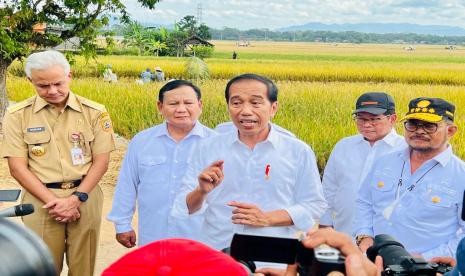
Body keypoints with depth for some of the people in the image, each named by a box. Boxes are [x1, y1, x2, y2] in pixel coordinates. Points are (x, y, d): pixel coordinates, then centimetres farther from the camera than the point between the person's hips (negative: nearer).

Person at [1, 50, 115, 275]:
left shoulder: (94, 112, -1)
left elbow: (101, 161, 0)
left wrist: (76, 198, -11)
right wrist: (53, 200, -11)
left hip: (84, 198, 1)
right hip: (41, 201, 0)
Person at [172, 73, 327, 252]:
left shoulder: (299, 152, 2)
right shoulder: (208, 148, 5)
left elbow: (314, 206, 4)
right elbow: (185, 208, 7)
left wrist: (268, 219, -8)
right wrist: (201, 191, -14)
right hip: (215, 254, 2)